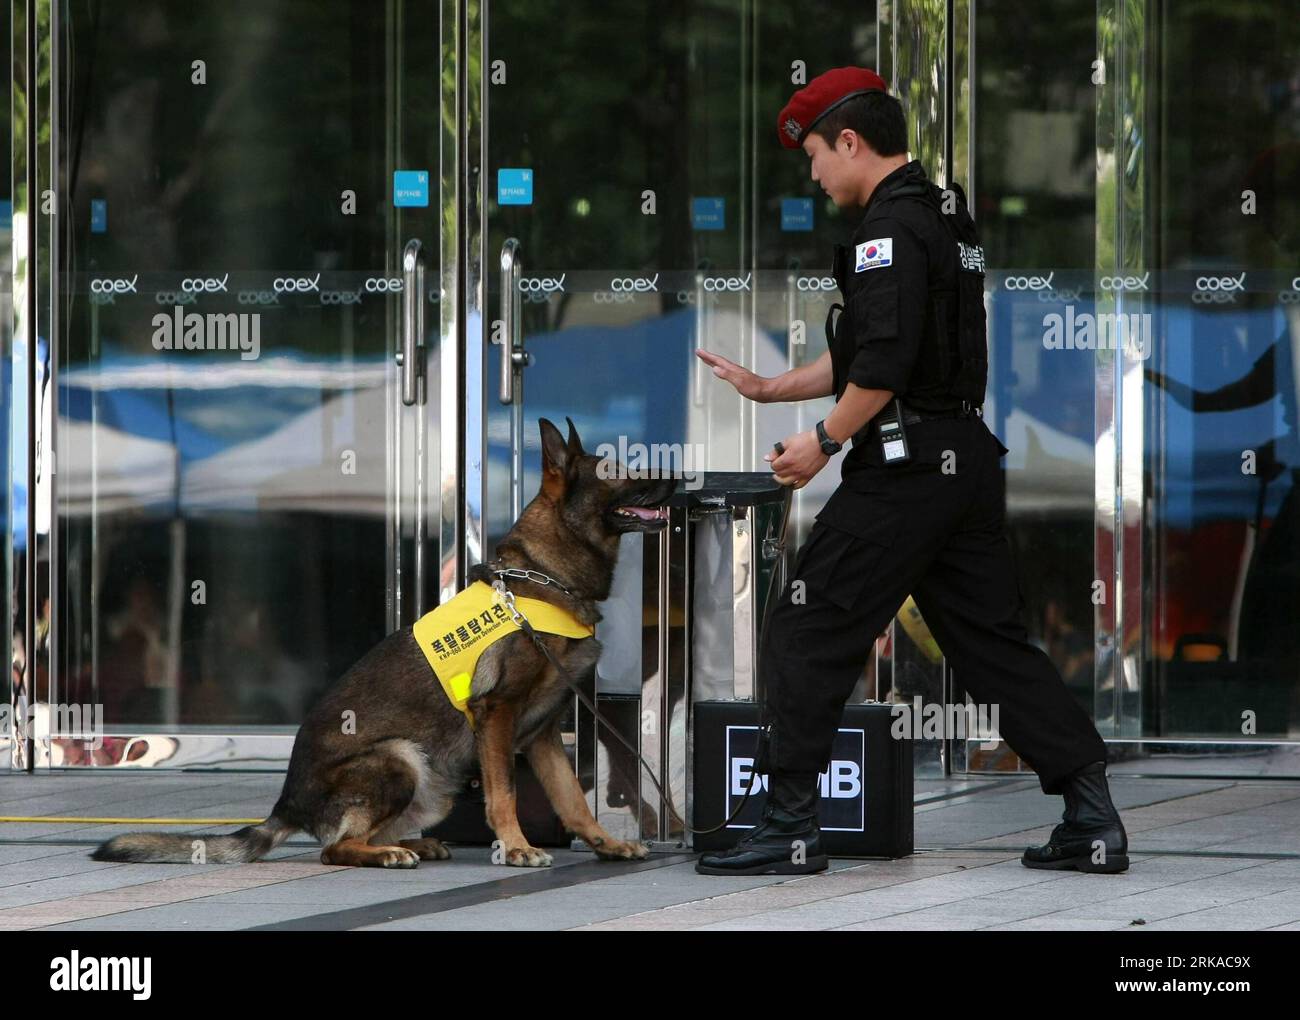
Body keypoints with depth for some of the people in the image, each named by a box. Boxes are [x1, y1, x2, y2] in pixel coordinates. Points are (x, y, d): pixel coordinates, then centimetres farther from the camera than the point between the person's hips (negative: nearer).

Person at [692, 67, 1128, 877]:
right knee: (992, 638, 10)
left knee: (809, 637, -1)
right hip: (969, 459, 10)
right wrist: (766, 389, 26)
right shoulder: (945, 216, 18)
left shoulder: (891, 226, -14)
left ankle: (791, 830, 1)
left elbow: (884, 363, -23)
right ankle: (1094, 820, 5)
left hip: (905, 467, -9)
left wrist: (827, 441, -10)